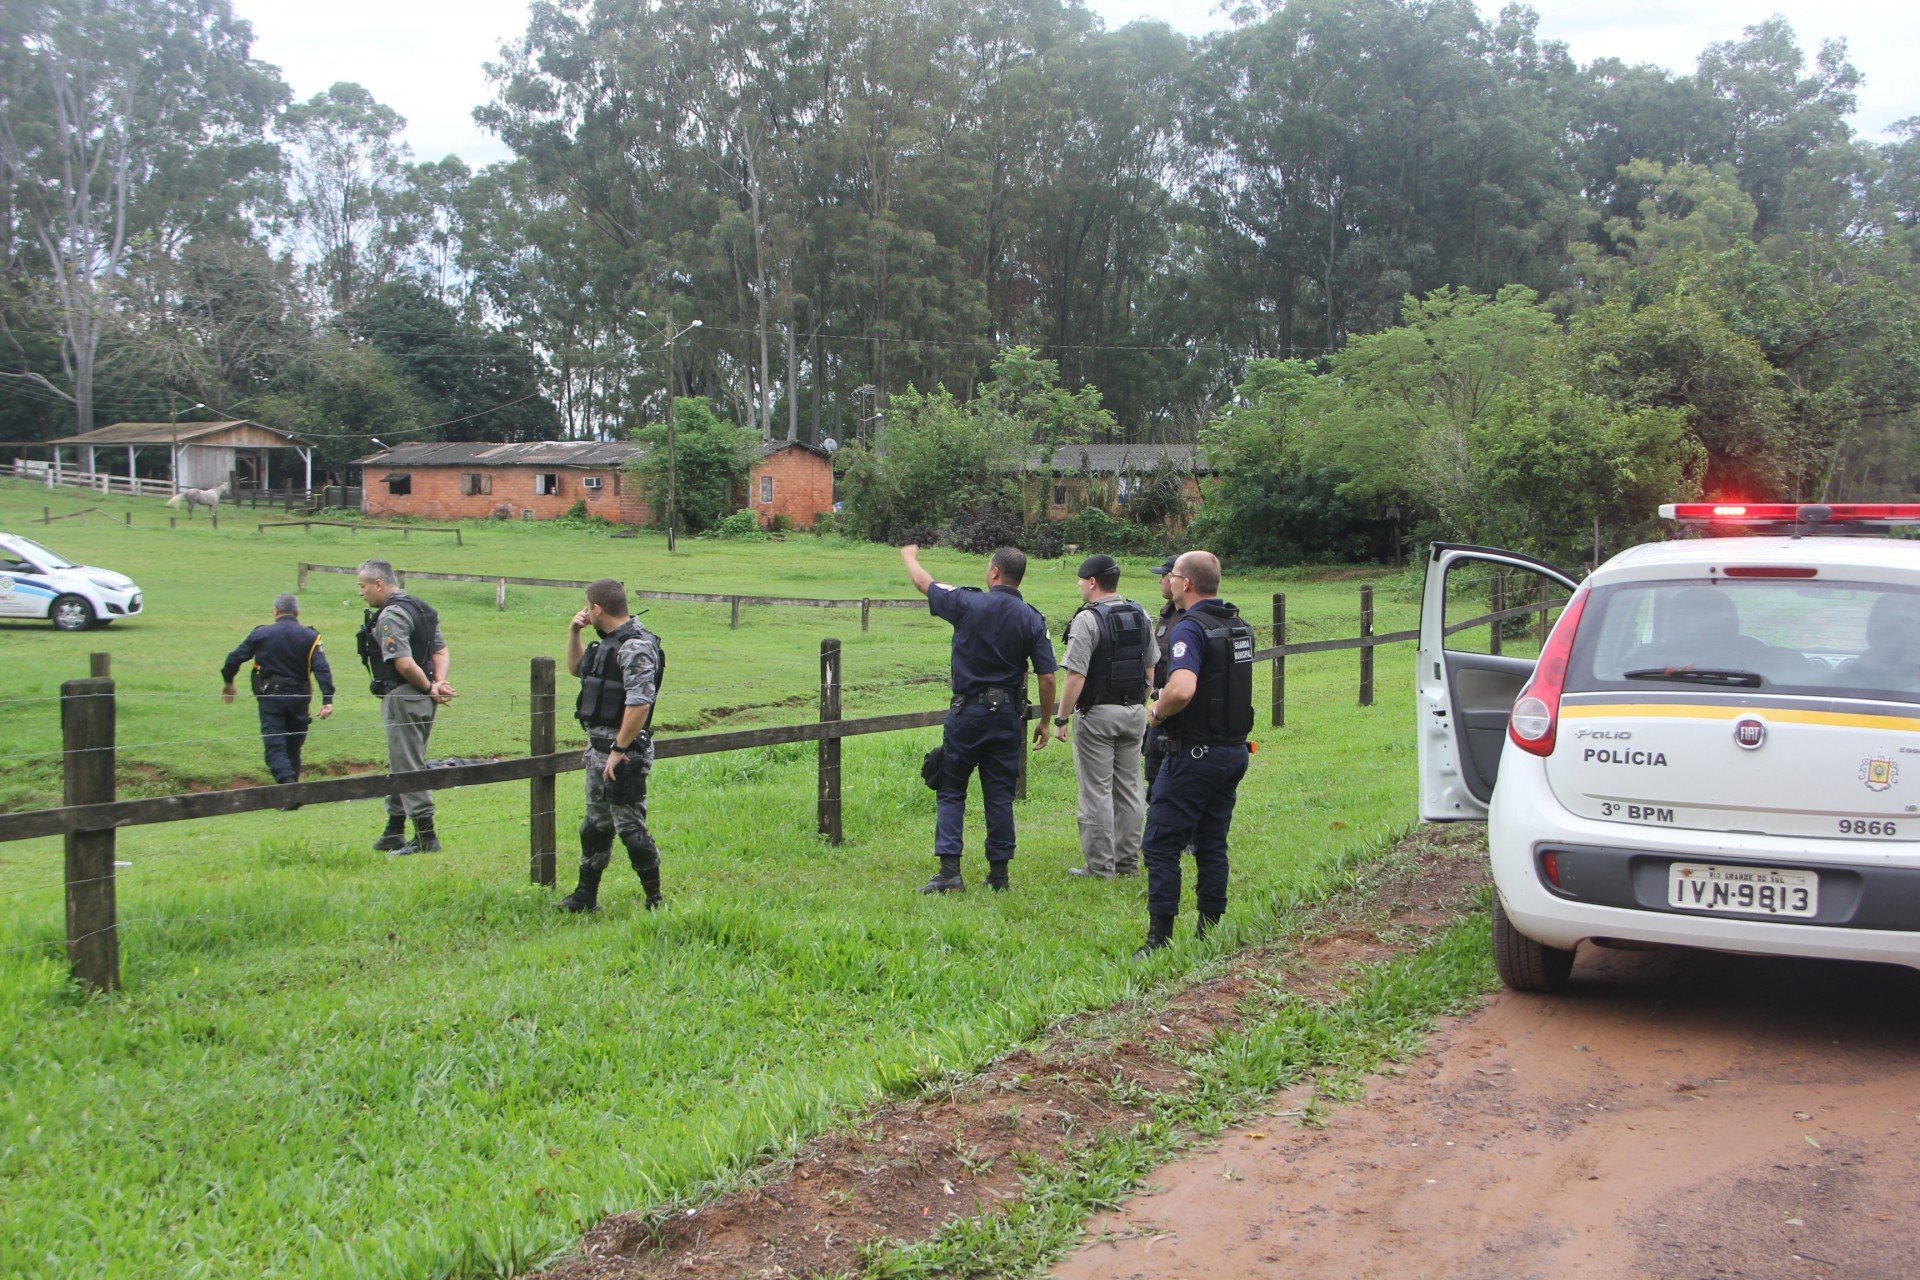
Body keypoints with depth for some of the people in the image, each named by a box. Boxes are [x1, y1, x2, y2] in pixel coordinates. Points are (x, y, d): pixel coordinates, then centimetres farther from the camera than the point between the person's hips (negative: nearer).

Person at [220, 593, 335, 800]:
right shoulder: (310, 637, 1)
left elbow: (234, 658, 6)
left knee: (275, 746, -4)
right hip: (299, 698, 2)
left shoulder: (261, 634, 2)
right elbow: (322, 669, -10)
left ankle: (288, 781, -29)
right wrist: (327, 700, -15)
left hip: (270, 698, -2)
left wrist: (227, 682, 24)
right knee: (293, 747, 15)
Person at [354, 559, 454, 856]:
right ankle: (394, 833, 26)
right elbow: (441, 651, 13)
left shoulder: (390, 616, -16)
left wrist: (430, 689, -10)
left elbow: (404, 664, -24)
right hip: (422, 699, 10)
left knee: (407, 767, -5)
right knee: (401, 766, 18)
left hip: (402, 698, -10)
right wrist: (438, 683, -2)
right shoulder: (422, 609, 14)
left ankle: (425, 836, -4)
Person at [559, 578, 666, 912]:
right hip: (598, 747, 11)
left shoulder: (635, 647, -19)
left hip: (624, 751, -10)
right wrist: (573, 633, 15)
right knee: (596, 825, 18)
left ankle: (656, 901, 4)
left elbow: (639, 704, -27)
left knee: (630, 826, -5)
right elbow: (576, 669, 30)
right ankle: (586, 896, 29)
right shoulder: (609, 642, 13)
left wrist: (619, 750, -23)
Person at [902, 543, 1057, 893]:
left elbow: (924, 583, 8)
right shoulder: (1032, 619, -2)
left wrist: (910, 556, 29)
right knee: (1000, 795, 10)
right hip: (1008, 715, 3)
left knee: (951, 792, 5)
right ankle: (998, 872, 13)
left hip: (968, 710, -3)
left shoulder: (968, 603, -9)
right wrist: (1045, 722, 9)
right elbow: (1047, 677, -4)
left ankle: (950, 871, -4)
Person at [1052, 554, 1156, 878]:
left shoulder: (1087, 619, -15)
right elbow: (1151, 669, 13)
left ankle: (1100, 865, 2)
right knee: (1129, 788, 13)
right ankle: (1128, 861, 18)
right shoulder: (1141, 616, 7)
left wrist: (1061, 718, -13)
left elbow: (1075, 676, -20)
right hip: (1134, 712, 7)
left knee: (1097, 791, -1)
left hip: (1098, 715, -7)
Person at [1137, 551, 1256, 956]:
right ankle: (1211, 933, 18)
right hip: (1235, 751, 9)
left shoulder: (1190, 629, -17)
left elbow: (1182, 690, -33)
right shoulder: (1240, 627, 11)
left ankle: (1160, 938, -4)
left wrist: (1157, 712, -13)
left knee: (1160, 845, -2)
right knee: (1212, 846, 15)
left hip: (1194, 754, -8)